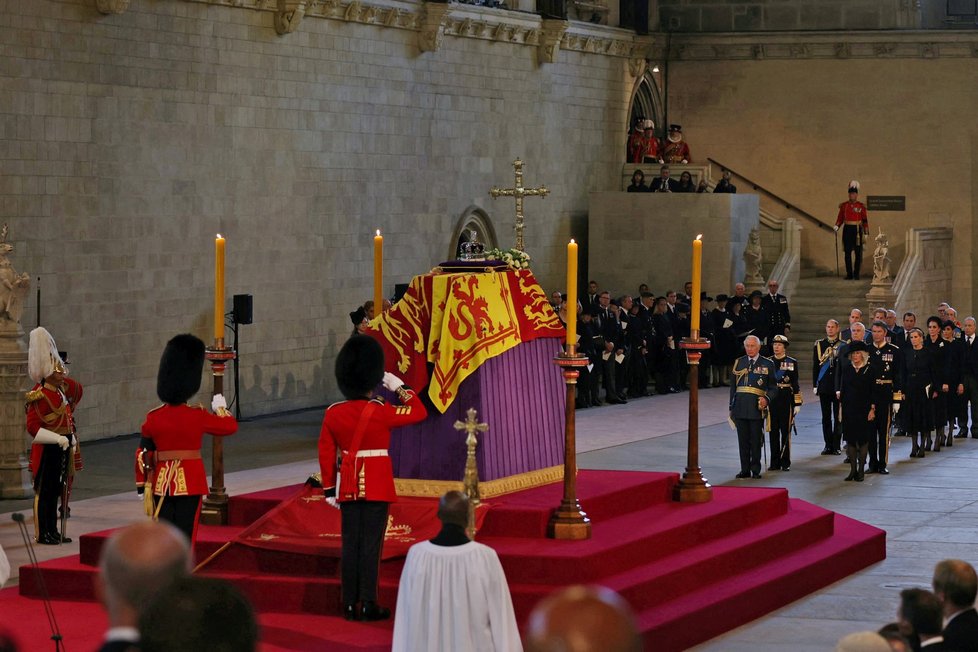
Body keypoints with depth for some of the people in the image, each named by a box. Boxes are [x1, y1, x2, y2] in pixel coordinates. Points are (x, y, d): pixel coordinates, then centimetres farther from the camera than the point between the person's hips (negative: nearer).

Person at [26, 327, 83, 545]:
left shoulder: (62, 390, 6)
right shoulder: (39, 396, -18)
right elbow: (33, 427, -21)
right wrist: (58, 438, -25)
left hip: (62, 449, 8)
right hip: (47, 451, -8)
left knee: (55, 490, 14)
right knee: (43, 491, -1)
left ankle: (53, 531, 21)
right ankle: (42, 534, 5)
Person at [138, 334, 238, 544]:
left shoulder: (153, 418, -3)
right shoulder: (197, 417, -11)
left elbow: (144, 456, 5)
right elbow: (231, 426, 4)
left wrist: (144, 486, 17)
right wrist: (221, 408, 24)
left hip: (162, 482, 3)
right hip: (190, 483, -3)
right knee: (185, 535, 1)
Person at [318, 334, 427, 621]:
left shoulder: (333, 413, -1)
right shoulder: (381, 411, -14)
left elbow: (326, 454, 3)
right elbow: (420, 412, -3)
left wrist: (329, 489, 11)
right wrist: (398, 386, 4)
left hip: (348, 487, 4)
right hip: (377, 486, -4)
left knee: (350, 544, 9)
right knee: (371, 545, -1)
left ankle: (349, 605, 11)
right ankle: (368, 605, 0)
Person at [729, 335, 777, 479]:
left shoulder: (767, 364, 5)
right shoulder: (738, 363, 12)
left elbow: (773, 387, 6)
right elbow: (733, 386, 14)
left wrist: (766, 399, -13)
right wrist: (732, 407, 10)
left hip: (757, 407, -2)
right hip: (740, 406, 2)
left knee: (756, 440, 1)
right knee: (743, 440, 4)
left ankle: (755, 470, 9)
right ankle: (745, 470, 11)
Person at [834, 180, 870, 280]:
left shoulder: (861, 206, 2)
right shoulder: (844, 206, 7)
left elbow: (865, 220, 2)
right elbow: (840, 218, 10)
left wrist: (866, 233, -2)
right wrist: (837, 226, -8)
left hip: (858, 231, -1)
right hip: (847, 230, 1)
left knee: (858, 253, 1)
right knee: (848, 253, 0)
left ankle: (856, 274, 9)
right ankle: (849, 274, 4)